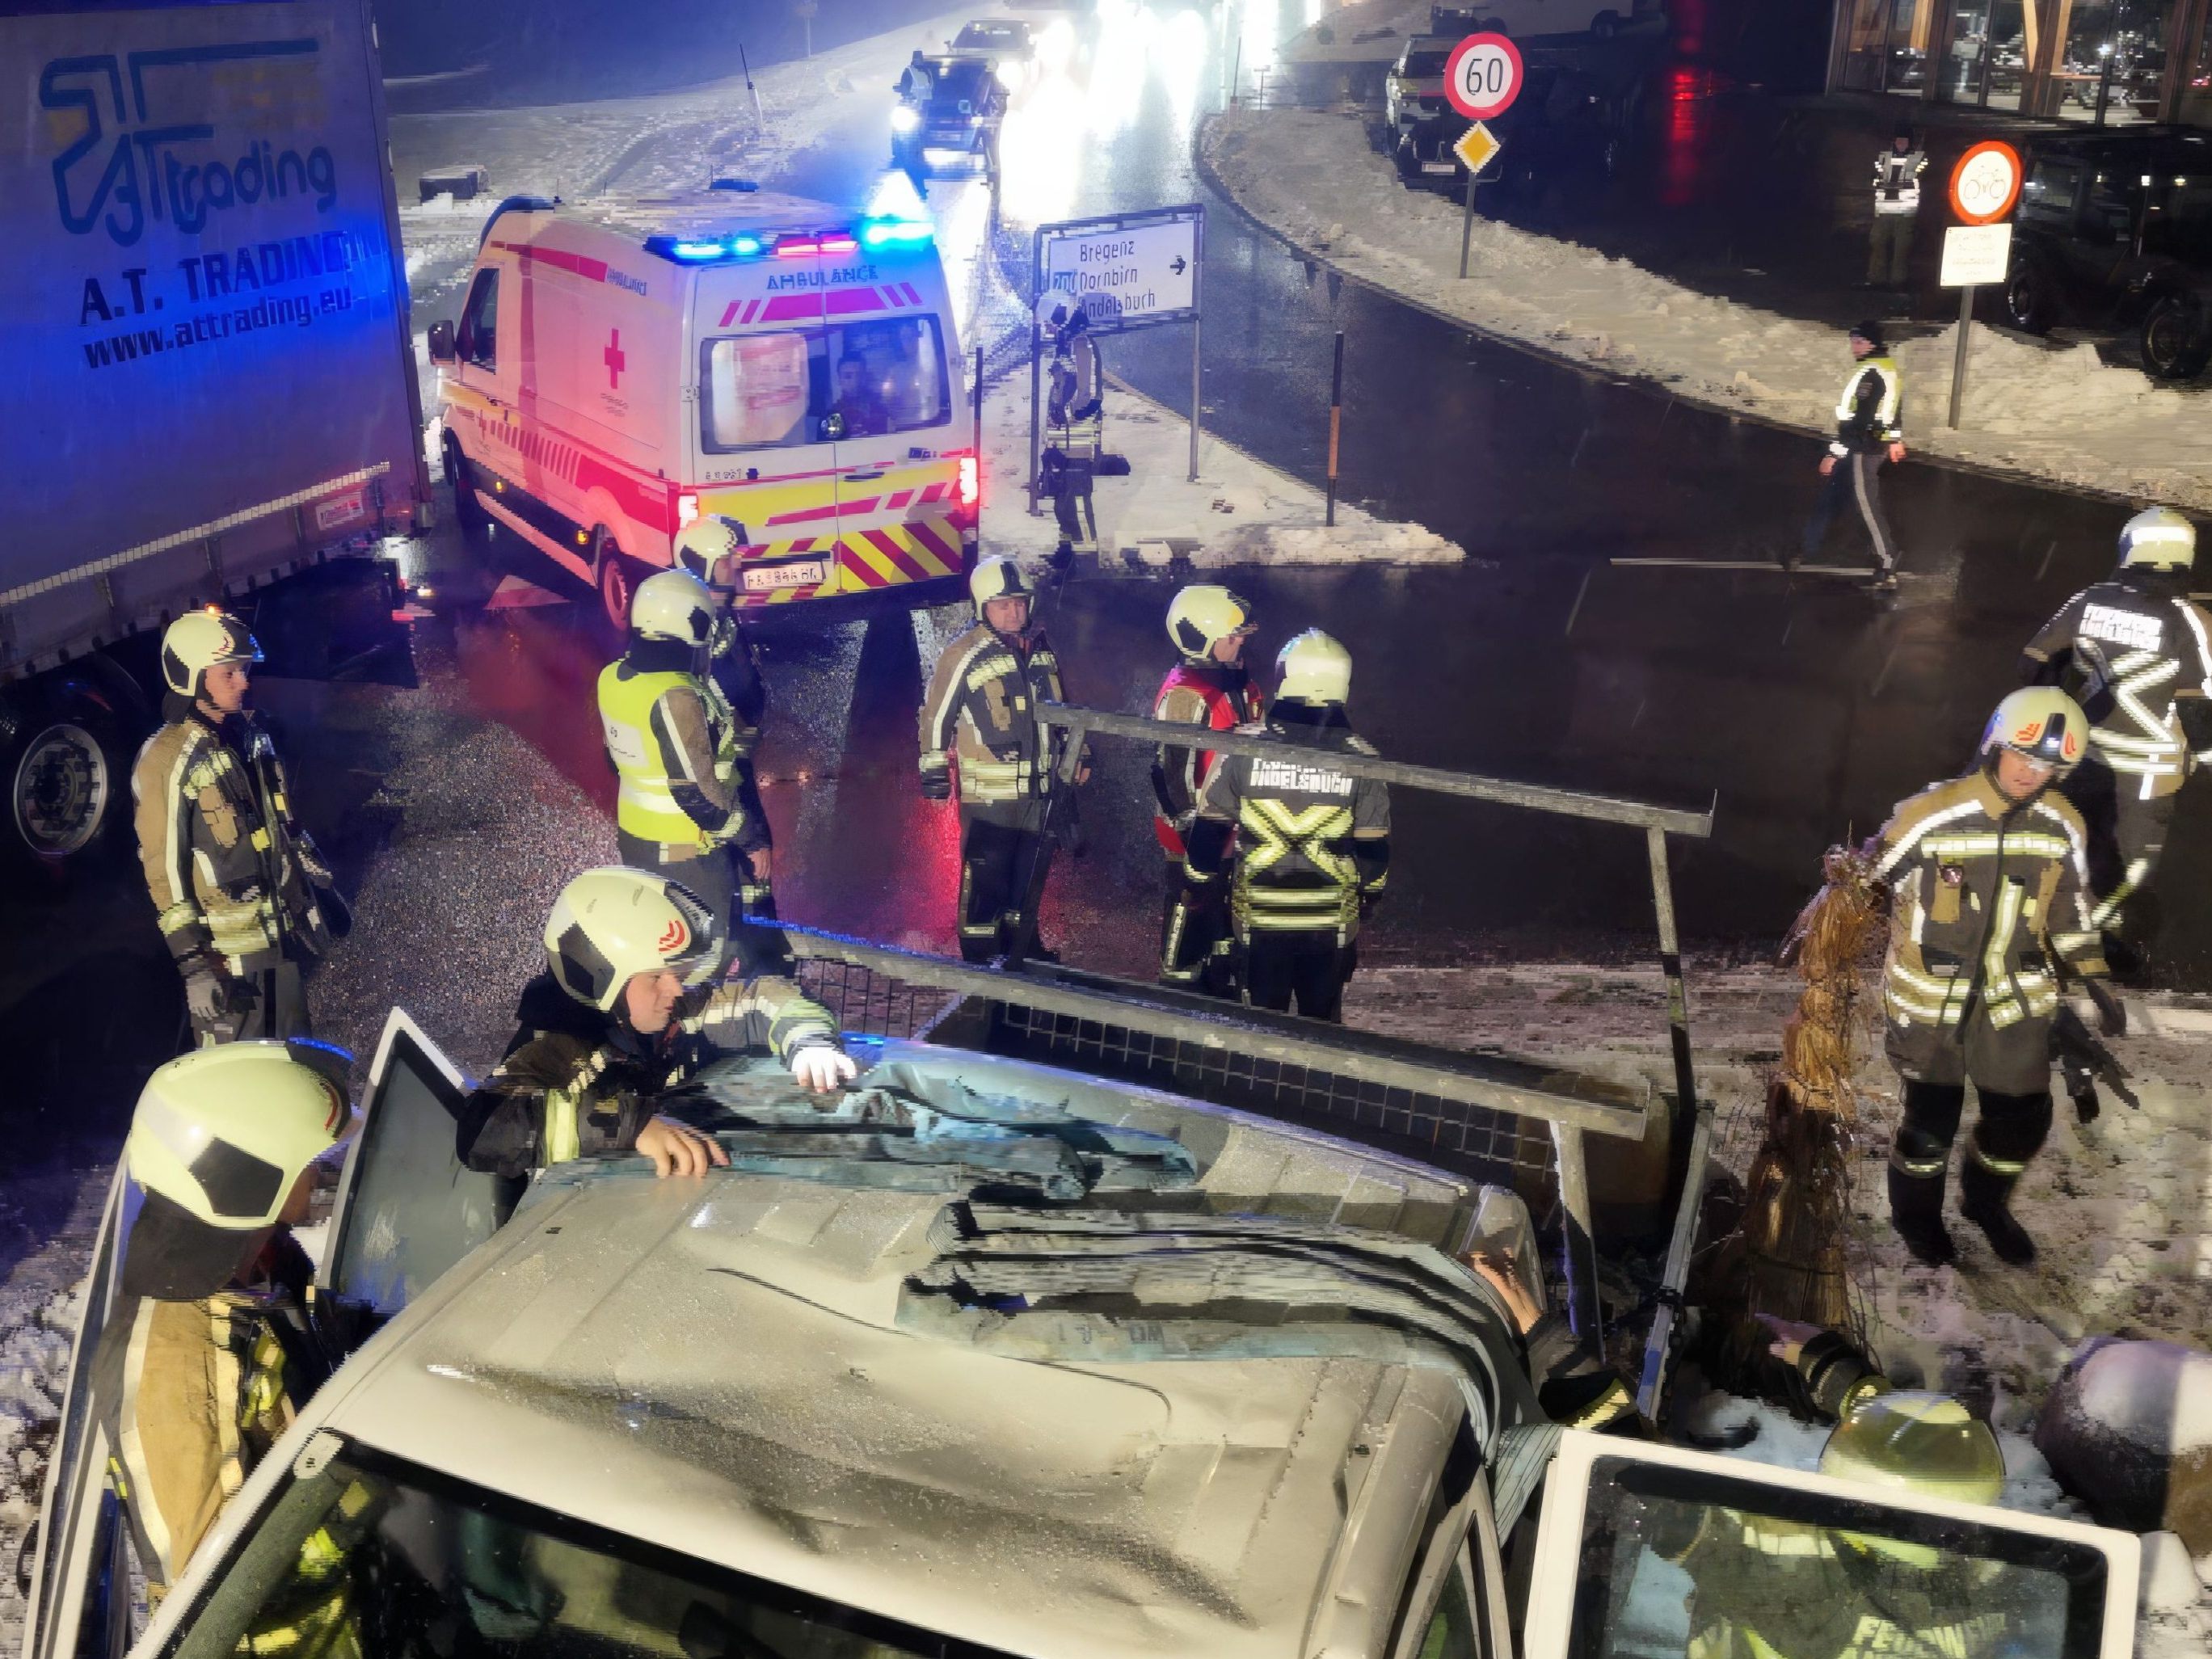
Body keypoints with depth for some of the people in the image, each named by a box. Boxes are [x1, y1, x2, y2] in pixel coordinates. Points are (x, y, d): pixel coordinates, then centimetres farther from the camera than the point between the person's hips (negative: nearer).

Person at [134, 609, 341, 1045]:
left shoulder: (251, 733, 5)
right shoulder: (169, 761, -18)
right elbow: (164, 869, -18)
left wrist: (320, 882, 20)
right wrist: (193, 963, -19)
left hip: (283, 929, 7)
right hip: (226, 945, -7)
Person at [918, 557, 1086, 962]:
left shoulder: (1041, 648, 7)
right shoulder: (964, 655, -13)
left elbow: (1058, 708, 21)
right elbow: (935, 716, -9)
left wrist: (1076, 752, 21)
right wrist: (934, 775, -9)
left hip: (1039, 789, 7)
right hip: (988, 793, -7)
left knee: (1030, 877, 18)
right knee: (985, 880, -1)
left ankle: (1022, 951, 34)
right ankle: (980, 966, 10)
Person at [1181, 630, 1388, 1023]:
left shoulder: (1244, 745, -10)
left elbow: (1209, 829, -4)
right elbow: (1374, 849, 0)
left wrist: (1197, 886, 10)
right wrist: (1368, 895, 18)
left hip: (1259, 918, 0)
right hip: (1332, 921, 0)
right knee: (1322, 1020, 17)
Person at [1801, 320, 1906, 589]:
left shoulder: (1868, 373, -20)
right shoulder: (1890, 366, 10)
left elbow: (1851, 419, -24)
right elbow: (1894, 406, 22)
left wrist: (1834, 453, -21)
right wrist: (1895, 440, 32)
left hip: (1863, 448, -10)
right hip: (1880, 443, 10)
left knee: (1866, 504, -6)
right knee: (1831, 493, 19)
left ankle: (1887, 568, -5)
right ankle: (1809, 547, 29)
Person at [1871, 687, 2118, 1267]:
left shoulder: (2063, 826, -4)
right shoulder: (1931, 815, -20)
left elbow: (2070, 908, 9)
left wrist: (2095, 981, 6)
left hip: (2015, 997, 4)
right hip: (1932, 997, -4)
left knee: (2023, 1119, 12)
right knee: (1931, 1121, 7)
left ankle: (1986, 1202, 41)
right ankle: (1915, 1214, 34)